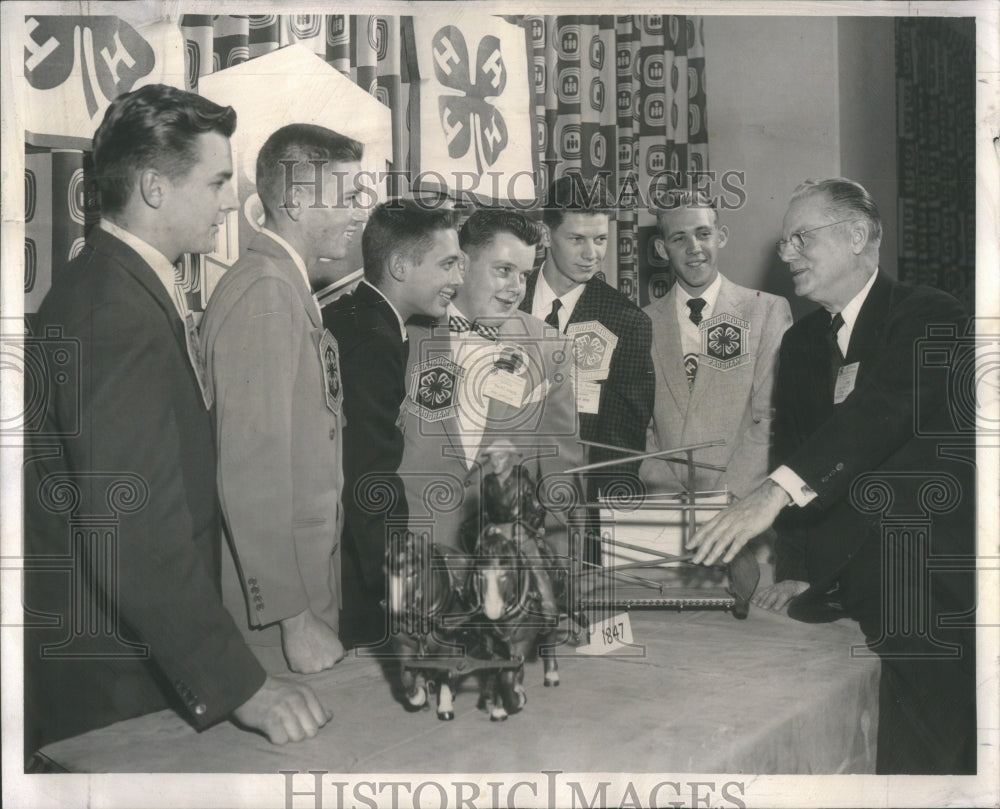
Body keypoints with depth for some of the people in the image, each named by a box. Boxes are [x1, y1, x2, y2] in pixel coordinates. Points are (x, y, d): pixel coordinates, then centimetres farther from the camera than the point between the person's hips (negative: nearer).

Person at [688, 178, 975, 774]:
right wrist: (796, 570, -2)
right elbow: (795, 450, 9)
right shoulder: (802, 342, 12)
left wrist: (779, 489, -39)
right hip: (848, 586, 5)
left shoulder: (931, 317, -9)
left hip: (943, 585, -5)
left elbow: (887, 407, -27)